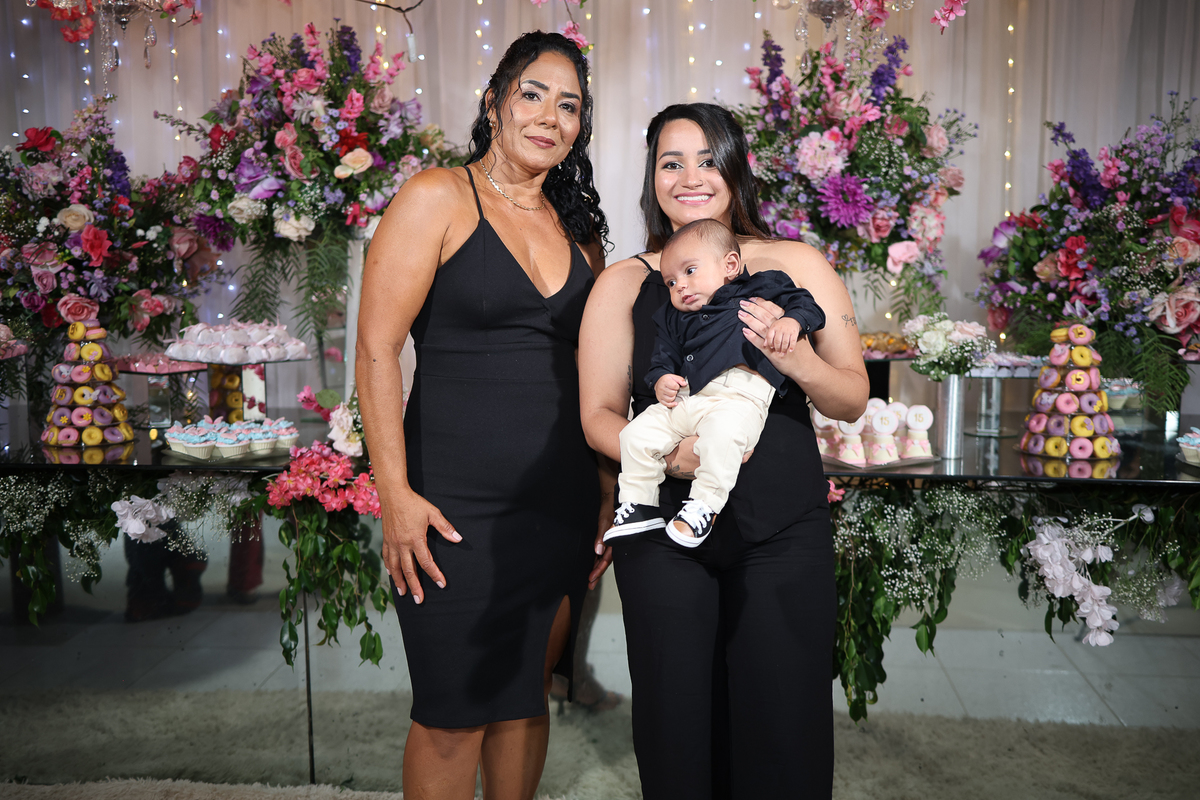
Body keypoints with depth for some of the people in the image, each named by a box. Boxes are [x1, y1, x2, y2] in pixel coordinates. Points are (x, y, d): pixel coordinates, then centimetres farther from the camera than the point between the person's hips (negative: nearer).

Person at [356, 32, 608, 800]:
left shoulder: (578, 227, 13)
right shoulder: (439, 198, -4)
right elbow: (377, 348, -9)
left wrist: (609, 497, 11)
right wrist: (395, 493, -15)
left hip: (563, 507, 5)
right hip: (458, 509, -5)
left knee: (526, 696, 16)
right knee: (454, 715, 6)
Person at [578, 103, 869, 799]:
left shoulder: (797, 266, 5)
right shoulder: (624, 284, 4)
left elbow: (853, 399, 5)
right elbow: (599, 415, 3)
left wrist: (793, 357, -17)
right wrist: (666, 452, -17)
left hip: (785, 532, 0)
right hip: (664, 536, 0)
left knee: (786, 732, 4)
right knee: (676, 730, 8)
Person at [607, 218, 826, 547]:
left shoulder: (758, 289, 16)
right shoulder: (673, 317, 29)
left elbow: (801, 300, 11)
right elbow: (663, 355, 24)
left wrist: (792, 321, -11)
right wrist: (660, 379, 2)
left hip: (739, 396, -6)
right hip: (684, 397, 6)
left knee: (722, 433, -36)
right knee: (636, 434, -6)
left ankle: (703, 506, -22)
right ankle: (640, 506, 7)